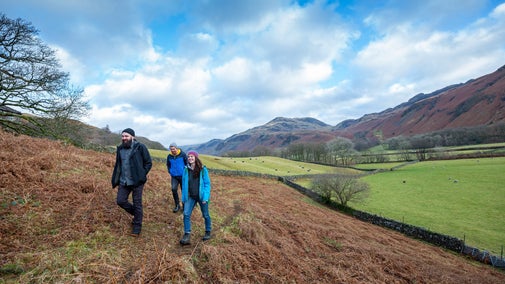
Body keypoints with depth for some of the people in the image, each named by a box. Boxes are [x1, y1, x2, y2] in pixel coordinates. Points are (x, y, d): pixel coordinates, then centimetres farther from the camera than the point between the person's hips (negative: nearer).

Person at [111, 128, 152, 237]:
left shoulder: (140, 147, -10)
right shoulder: (120, 149, 9)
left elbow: (148, 163, -6)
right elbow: (118, 164, 21)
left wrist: (142, 175, -11)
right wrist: (117, 178, 13)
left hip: (136, 181, -6)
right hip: (123, 181, 6)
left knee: (137, 203, 2)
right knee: (120, 201, 6)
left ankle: (137, 227, 17)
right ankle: (136, 214, 32)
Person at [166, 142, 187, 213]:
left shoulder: (182, 154, -10)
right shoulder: (169, 156, 0)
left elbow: (187, 163, -1)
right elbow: (168, 165, 17)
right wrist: (170, 172, 8)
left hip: (182, 176, -2)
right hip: (174, 176, 2)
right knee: (174, 189, -11)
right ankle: (177, 205, 6)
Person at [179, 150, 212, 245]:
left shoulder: (203, 169, -11)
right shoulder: (186, 169, -1)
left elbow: (207, 184, -10)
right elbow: (184, 184, 6)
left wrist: (205, 197, -16)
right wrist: (183, 197, 5)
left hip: (201, 196, -2)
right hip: (190, 196, 3)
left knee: (205, 215, 12)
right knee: (186, 214, -9)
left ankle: (208, 232, 33)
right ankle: (187, 235, 0)